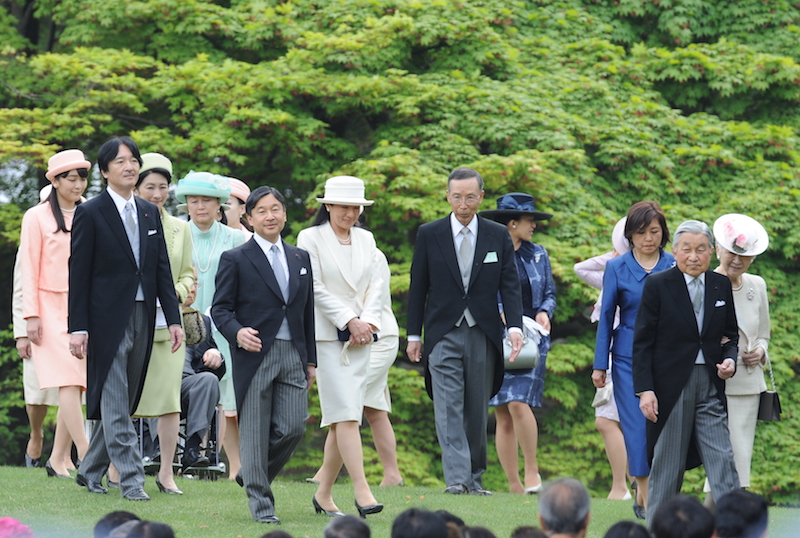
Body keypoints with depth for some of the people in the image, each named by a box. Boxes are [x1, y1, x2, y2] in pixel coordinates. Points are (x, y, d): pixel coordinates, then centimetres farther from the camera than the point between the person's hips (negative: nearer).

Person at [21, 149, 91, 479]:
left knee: (77, 383, 0)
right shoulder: (37, 218, 1)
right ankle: (87, 458, -19)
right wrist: (31, 315, -7)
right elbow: (30, 269, -1)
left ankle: (59, 459, 7)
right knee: (68, 380, -12)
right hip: (52, 308, -4)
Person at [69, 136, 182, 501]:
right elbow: (79, 274, -6)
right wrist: (78, 327, -12)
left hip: (142, 318, 6)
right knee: (115, 404, -7)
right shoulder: (90, 214, -4)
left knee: (125, 401, 10)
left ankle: (90, 471, 23)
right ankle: (131, 480, -8)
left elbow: (162, 269, 14)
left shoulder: (150, 213, 13)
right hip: (107, 318, -6)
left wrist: (173, 318, 6)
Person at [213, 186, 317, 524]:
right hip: (254, 353, -4)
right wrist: (238, 333, -23)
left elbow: (308, 312, 17)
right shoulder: (235, 260, 0)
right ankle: (260, 503, 6)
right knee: (255, 431, -1)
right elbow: (220, 309, -2)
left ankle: (255, 475, 22)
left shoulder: (301, 259, 15)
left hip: (293, 356, 4)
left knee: (293, 427, -3)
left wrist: (310, 360, 13)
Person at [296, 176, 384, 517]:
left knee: (342, 419, 4)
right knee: (346, 415, -13)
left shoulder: (365, 239, 14)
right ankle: (362, 492, -19)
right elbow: (315, 288, -7)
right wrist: (350, 321, -11)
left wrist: (368, 321, -5)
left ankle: (324, 493, 12)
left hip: (360, 337, 5)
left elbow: (375, 284, 11)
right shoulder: (310, 238, -2)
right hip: (327, 335, -5)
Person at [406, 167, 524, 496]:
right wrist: (414, 334, 5)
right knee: (449, 408, -11)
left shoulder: (498, 236, 6)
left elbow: (510, 285, 3)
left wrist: (515, 326, -11)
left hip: (483, 334, 1)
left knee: (477, 410, 6)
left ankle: (474, 478, 15)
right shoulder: (429, 235, 4)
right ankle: (456, 478, -17)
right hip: (444, 333, -1)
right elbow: (418, 287, 7)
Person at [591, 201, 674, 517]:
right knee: (637, 427, -5)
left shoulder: (675, 268, 4)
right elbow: (606, 317, 6)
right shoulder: (617, 268, 3)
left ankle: (644, 481, 18)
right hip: (629, 358, -1)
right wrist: (599, 365, 3)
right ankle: (645, 497, 2)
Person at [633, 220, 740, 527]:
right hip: (670, 385, -3)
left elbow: (731, 334, 18)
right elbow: (643, 341, -4)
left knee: (723, 462, -5)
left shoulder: (722, 286, 8)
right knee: (667, 464, 5)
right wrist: (645, 389, -11)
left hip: (710, 384, 3)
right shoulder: (657, 286, -4)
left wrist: (730, 359, -5)